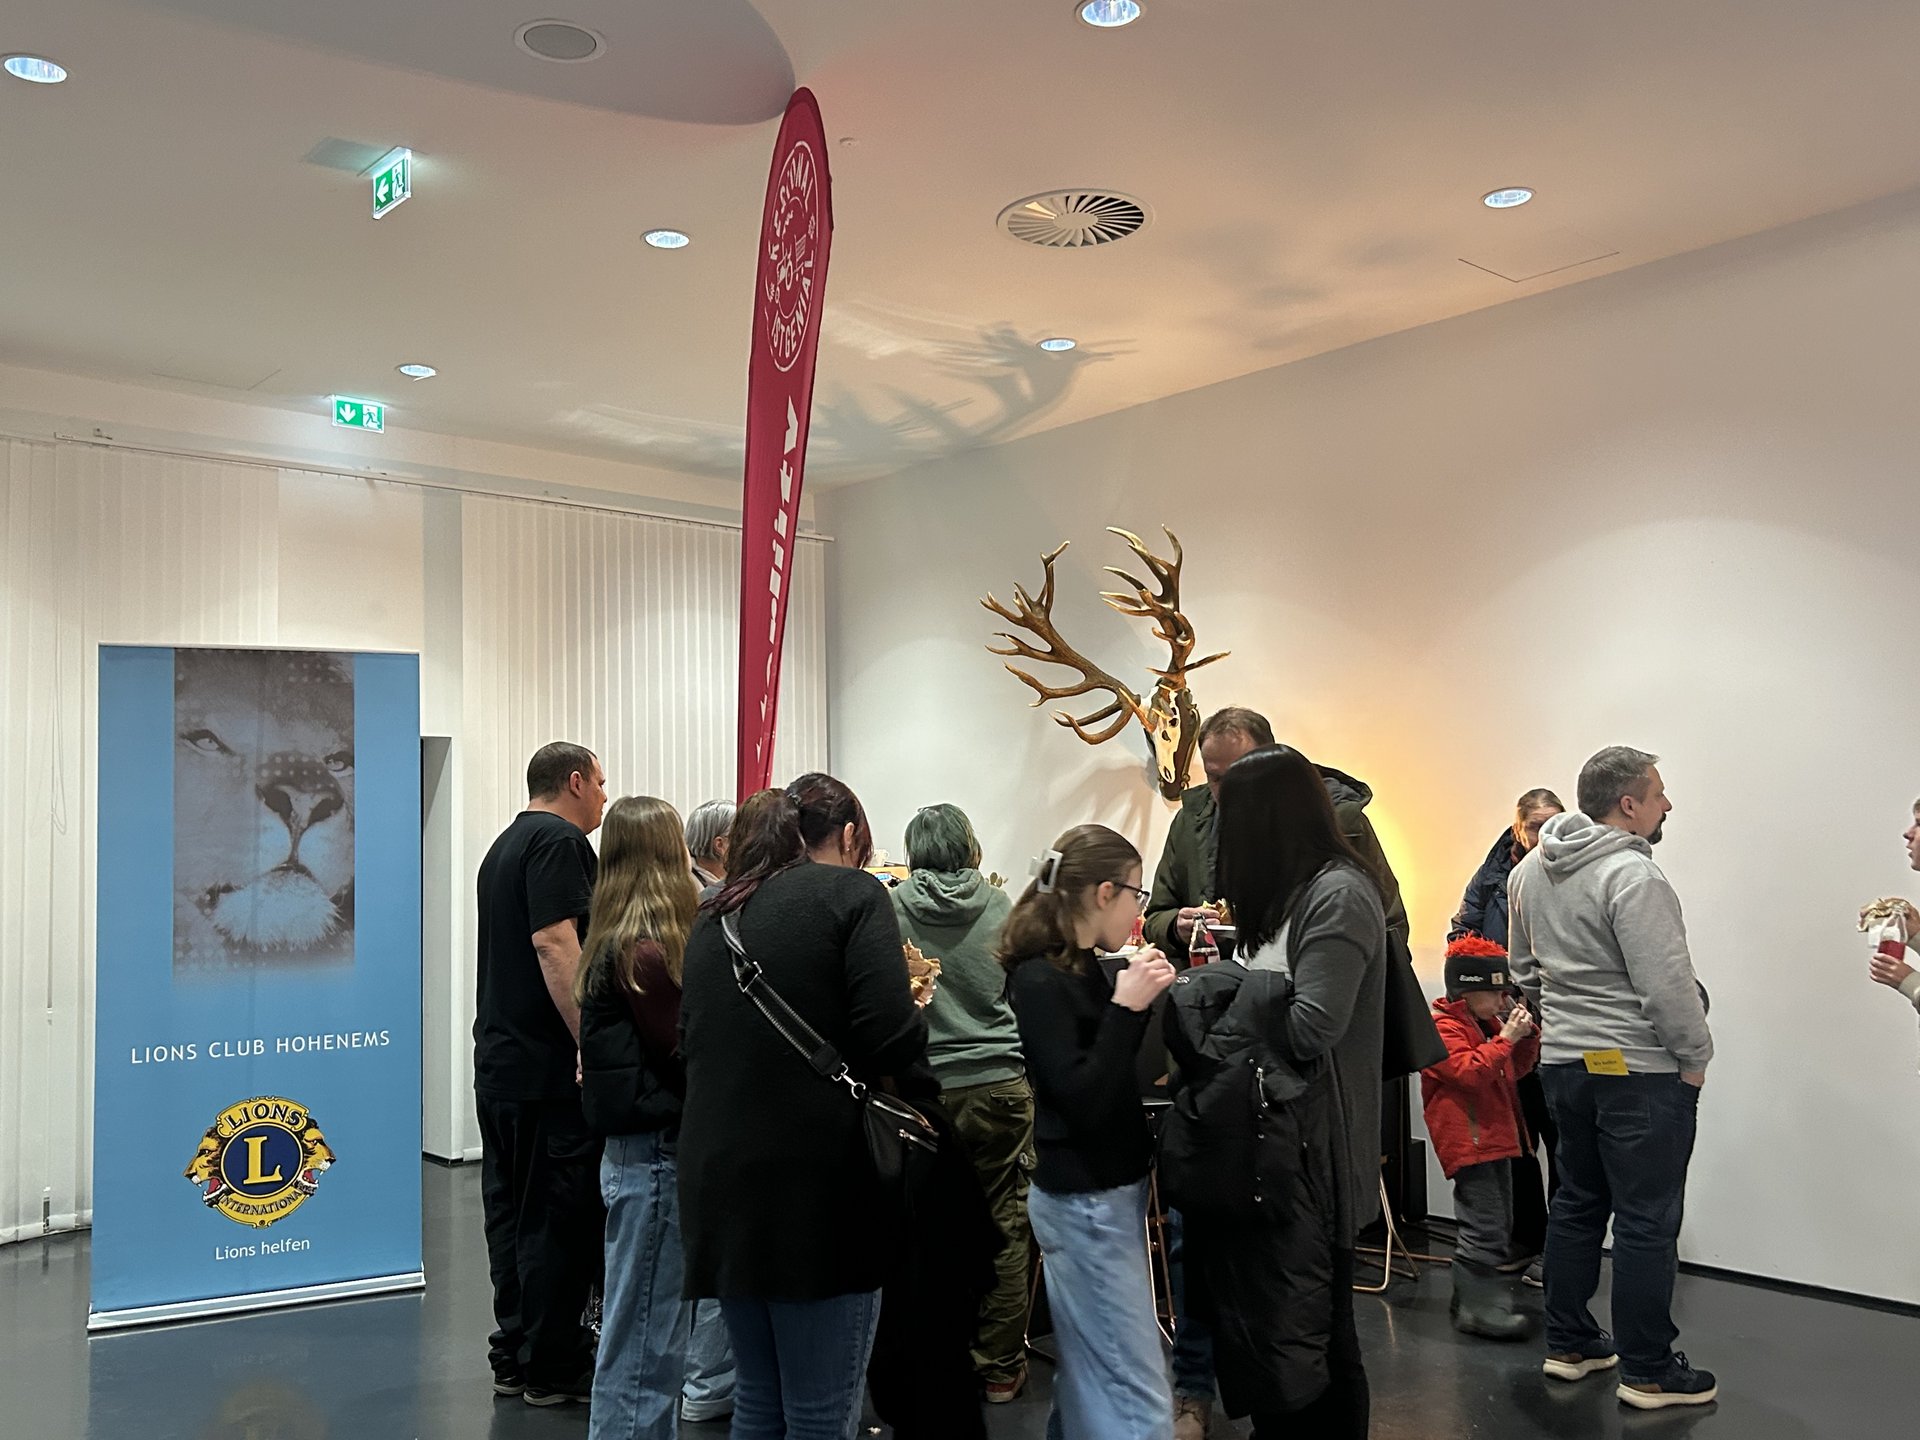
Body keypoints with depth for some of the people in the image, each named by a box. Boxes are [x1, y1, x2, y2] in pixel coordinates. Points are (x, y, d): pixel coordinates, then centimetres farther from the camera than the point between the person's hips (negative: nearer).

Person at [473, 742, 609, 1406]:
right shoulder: (560, 841, -11)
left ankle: (513, 1356, 22)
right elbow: (555, 945, -22)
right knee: (560, 1216, -2)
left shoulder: (506, 844, 19)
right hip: (549, 1065, -10)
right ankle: (553, 1368, 6)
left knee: (512, 1209, 14)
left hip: (498, 1059, 10)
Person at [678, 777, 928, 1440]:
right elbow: (892, 1038, -15)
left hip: (720, 1179, 7)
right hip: (815, 1184, -7)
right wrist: (918, 1014, 6)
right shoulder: (852, 893, -4)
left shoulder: (715, 911, 14)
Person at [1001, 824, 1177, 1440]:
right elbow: (1081, 1102, -24)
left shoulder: (1083, 968, 8)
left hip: (1107, 1190, 9)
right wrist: (1126, 1007, -23)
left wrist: (1140, 998, 4)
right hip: (1085, 1202, -9)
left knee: (1091, 1372, 19)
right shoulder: (1039, 981, -18)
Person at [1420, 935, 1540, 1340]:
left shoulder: (1488, 1023, 19)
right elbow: (1469, 1071, -24)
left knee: (1497, 1226, 15)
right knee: (1486, 1227, -12)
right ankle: (1481, 1307, -7)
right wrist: (1505, 1037, -22)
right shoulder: (1443, 1026, -11)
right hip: (1468, 1140, -11)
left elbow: (1517, 1069, 21)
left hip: (1495, 1136, 11)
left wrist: (1526, 1036, 4)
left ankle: (1470, 1300, 24)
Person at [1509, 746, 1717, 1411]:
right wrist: (1696, 1057, -8)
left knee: (1577, 1202, 17)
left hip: (1564, 1062, 8)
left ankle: (1568, 1343, 26)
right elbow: (1668, 984, -20)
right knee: (1647, 1220, 1)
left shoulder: (1530, 871, 8)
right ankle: (1648, 1370, 10)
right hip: (1640, 1070, -8)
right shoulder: (1633, 876, -19)